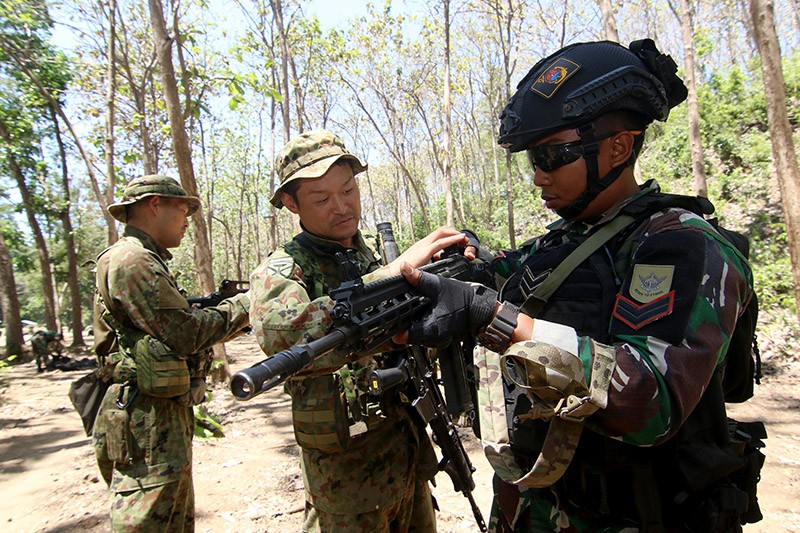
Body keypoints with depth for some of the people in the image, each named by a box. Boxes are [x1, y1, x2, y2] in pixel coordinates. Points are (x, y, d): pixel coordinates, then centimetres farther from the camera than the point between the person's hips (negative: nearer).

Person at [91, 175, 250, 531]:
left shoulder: (147, 261, 17)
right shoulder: (131, 259, -16)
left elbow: (177, 330, 16)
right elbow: (186, 334, -21)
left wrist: (231, 312, 8)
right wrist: (243, 305, -8)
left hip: (167, 415, 11)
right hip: (148, 422, -11)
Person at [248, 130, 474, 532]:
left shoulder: (378, 258, 5)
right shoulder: (280, 270, -13)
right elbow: (281, 335, -36)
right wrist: (393, 273, -39)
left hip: (413, 455, 6)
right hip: (348, 472, -6)